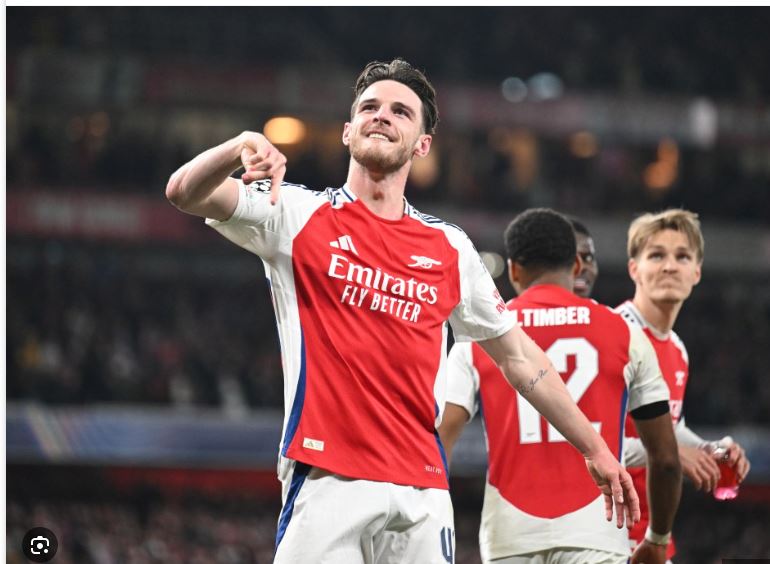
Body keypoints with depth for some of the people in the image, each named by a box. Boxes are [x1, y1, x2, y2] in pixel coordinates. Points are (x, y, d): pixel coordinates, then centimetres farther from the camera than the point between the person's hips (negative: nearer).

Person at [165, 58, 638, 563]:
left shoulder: (451, 249, 15)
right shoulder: (298, 214, 6)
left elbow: (518, 356, 21)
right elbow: (186, 193, -6)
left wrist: (594, 448, 21)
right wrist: (242, 146, -27)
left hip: (422, 491, 3)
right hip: (326, 480, -3)